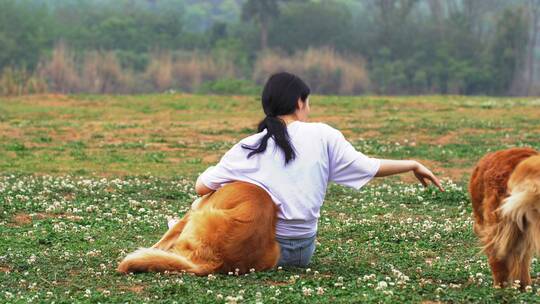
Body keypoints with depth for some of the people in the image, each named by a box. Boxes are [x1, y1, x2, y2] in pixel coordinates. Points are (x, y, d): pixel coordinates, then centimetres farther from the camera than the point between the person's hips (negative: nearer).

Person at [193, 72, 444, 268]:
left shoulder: (248, 149, -6)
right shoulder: (322, 136, -5)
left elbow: (202, 188, -4)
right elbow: (368, 168, 2)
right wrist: (414, 165, 16)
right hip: (302, 252, 2)